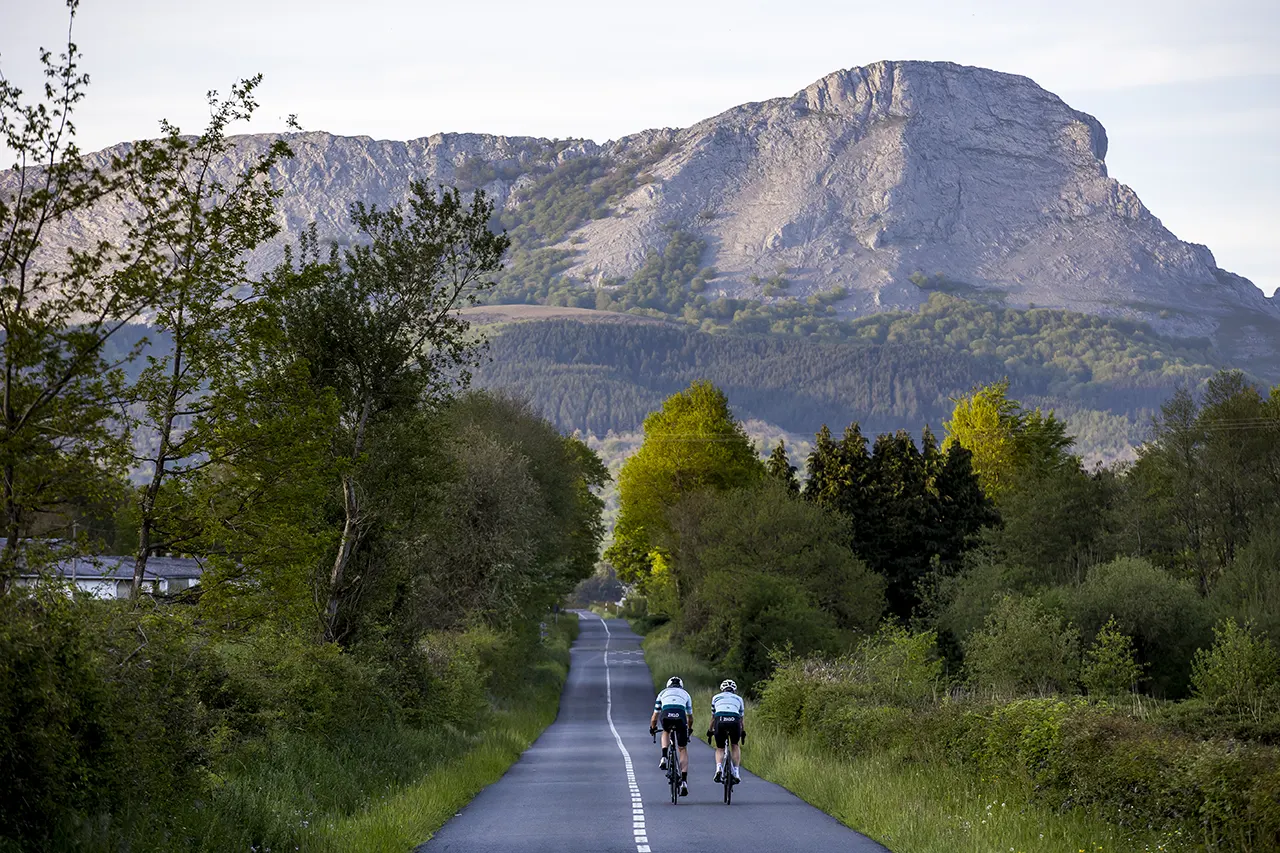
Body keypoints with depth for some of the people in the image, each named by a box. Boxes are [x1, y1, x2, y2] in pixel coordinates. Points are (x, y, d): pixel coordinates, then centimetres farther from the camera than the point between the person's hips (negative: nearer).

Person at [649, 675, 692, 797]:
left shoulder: (663, 693, 33)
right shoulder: (685, 694, 33)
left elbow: (655, 717, 37)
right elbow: (690, 718, 41)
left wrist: (652, 728, 56)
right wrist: (689, 729, 60)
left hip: (666, 716, 0)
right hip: (680, 717, 0)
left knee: (666, 732, 37)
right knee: (683, 750, 13)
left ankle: (664, 758, 15)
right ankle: (684, 781, 3)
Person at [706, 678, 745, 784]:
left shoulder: (716, 697, 29)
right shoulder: (739, 699, 30)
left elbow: (713, 717, 34)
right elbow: (741, 718, 36)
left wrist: (709, 732, 45)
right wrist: (743, 733, 48)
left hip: (720, 721, 0)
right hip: (734, 721, 0)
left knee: (720, 749, 18)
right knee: (735, 746, 25)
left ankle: (719, 769, -9)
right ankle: (736, 773, 17)